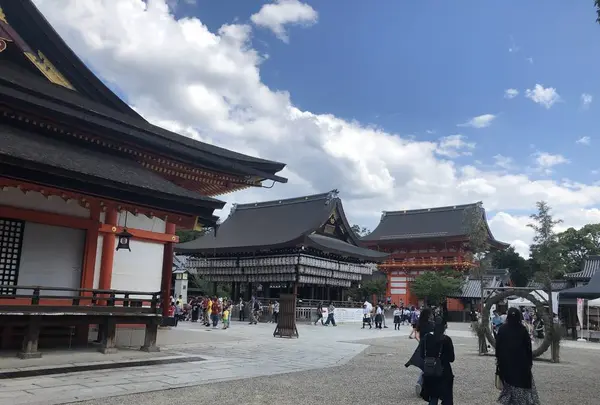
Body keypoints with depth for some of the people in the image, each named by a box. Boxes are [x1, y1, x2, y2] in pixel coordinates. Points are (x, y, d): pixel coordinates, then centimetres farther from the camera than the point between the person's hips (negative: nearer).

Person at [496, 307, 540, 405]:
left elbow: (498, 346, -3)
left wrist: (498, 359, 7)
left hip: (506, 362, 1)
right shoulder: (523, 329, -9)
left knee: (509, 385, 11)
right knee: (523, 385, 8)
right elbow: (528, 346, -4)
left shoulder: (502, 329, -6)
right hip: (521, 362, -1)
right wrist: (530, 360, 6)